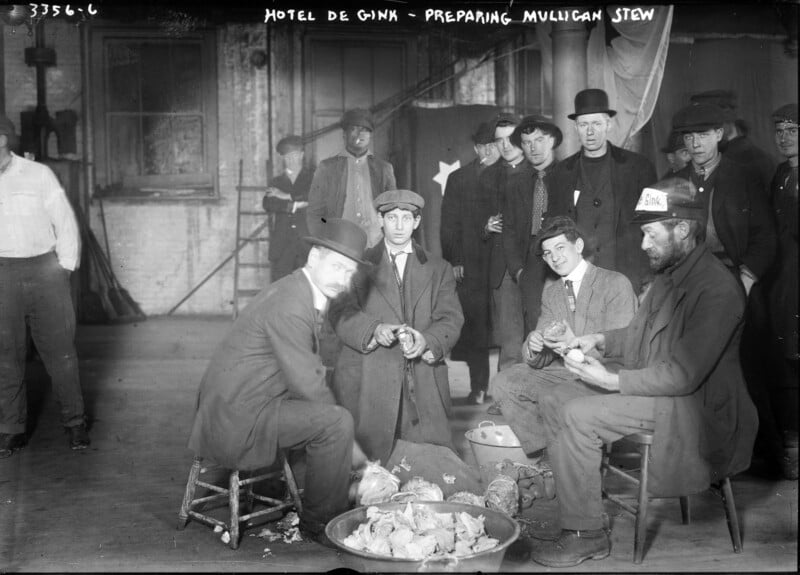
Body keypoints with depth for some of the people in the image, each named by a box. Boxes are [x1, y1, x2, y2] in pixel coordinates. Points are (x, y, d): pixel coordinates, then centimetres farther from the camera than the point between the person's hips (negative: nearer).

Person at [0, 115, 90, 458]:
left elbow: (65, 222, 3)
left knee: (59, 352, 3)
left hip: (44, 270, -2)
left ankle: (75, 422, 14)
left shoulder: (37, 174, -1)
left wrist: (65, 268, -1)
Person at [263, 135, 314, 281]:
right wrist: (294, 205, -8)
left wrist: (287, 196, -4)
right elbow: (268, 204, 3)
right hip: (282, 245, 2)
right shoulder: (276, 182, 20)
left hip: (307, 241, -2)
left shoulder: (313, 178, 14)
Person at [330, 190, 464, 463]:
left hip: (424, 383, 2)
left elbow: (450, 320, 6)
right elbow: (342, 313, 0)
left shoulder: (439, 269, 18)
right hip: (367, 383, -1)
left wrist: (426, 341, -17)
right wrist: (374, 330, -21)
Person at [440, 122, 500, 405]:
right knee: (473, 326, 1)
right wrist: (453, 261, -1)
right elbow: (449, 225, 8)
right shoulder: (458, 179, 11)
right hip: (471, 266, 1)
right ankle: (478, 386, 11)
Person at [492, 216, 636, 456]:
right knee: (503, 383, -10)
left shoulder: (616, 284, -8)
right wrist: (533, 347, -16)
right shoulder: (550, 290, 13)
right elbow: (543, 359, 10)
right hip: (562, 372, 7)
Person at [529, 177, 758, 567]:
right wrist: (601, 340, 1)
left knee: (578, 418, -23)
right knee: (554, 401, 0)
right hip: (655, 385, 10)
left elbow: (683, 375, -26)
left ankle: (585, 536, -10)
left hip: (693, 404, -10)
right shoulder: (669, 273, 9)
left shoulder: (717, 289, -22)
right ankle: (575, 503, 5)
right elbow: (642, 334, 21)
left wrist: (612, 381, -25)